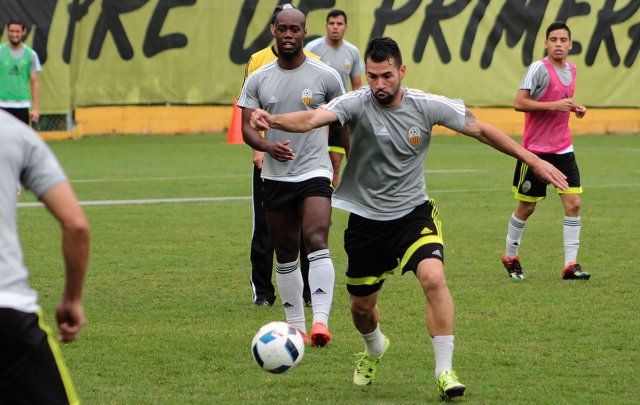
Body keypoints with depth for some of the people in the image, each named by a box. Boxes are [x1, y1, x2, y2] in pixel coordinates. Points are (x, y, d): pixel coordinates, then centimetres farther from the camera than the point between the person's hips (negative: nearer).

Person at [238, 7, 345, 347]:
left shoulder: (326, 76, -2)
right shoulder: (257, 80, 4)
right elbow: (247, 127, 1)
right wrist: (267, 145, -20)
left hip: (315, 172, -3)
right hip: (275, 176, 3)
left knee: (316, 242, -23)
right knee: (285, 254, 9)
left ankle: (320, 319, -31)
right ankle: (295, 325, 20)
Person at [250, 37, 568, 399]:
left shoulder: (427, 106, -10)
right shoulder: (357, 104, -16)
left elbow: (481, 130, 1)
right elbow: (312, 119, -34)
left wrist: (533, 160, 1)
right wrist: (273, 120, -56)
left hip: (414, 213, 0)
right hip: (366, 218, 0)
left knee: (433, 277, -27)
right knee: (361, 306, 13)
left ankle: (445, 369, -18)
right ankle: (375, 349, 49)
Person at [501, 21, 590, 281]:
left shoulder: (571, 69, 9)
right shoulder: (539, 68, -13)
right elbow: (519, 103, -19)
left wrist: (574, 108, 5)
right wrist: (555, 105, -23)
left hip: (563, 149, 6)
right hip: (536, 149, -6)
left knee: (573, 203, -5)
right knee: (526, 207, 5)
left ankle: (571, 265, -3)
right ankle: (510, 257, 25)